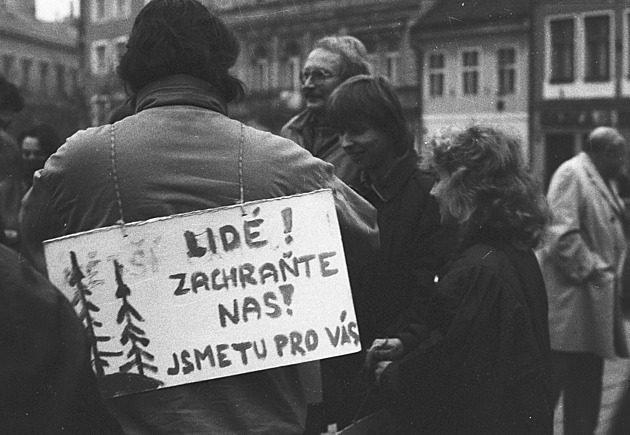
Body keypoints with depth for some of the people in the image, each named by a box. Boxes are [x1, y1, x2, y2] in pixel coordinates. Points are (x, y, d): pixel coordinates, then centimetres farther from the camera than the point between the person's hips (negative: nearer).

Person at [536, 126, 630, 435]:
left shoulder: (602, 181, 16)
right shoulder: (571, 174, -12)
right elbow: (562, 235, -22)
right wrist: (595, 270, -16)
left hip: (594, 301, 10)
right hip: (569, 302, -9)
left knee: (586, 391, 14)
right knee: (549, 384, -4)